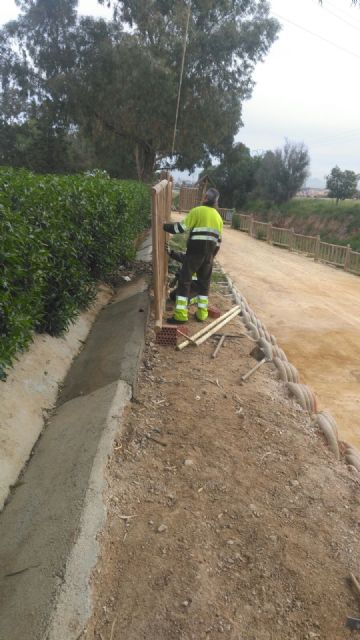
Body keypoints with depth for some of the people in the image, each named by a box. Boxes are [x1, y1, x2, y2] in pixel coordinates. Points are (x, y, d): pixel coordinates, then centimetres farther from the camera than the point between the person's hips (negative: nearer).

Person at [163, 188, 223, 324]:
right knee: (204, 283, 14)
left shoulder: (197, 211, -5)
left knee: (184, 281, -2)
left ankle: (181, 315, -6)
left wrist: (165, 226, 2)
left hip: (195, 251, -6)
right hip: (209, 253, 6)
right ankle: (202, 313, 17)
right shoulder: (218, 217, 15)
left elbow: (182, 227, -10)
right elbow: (218, 240, 16)